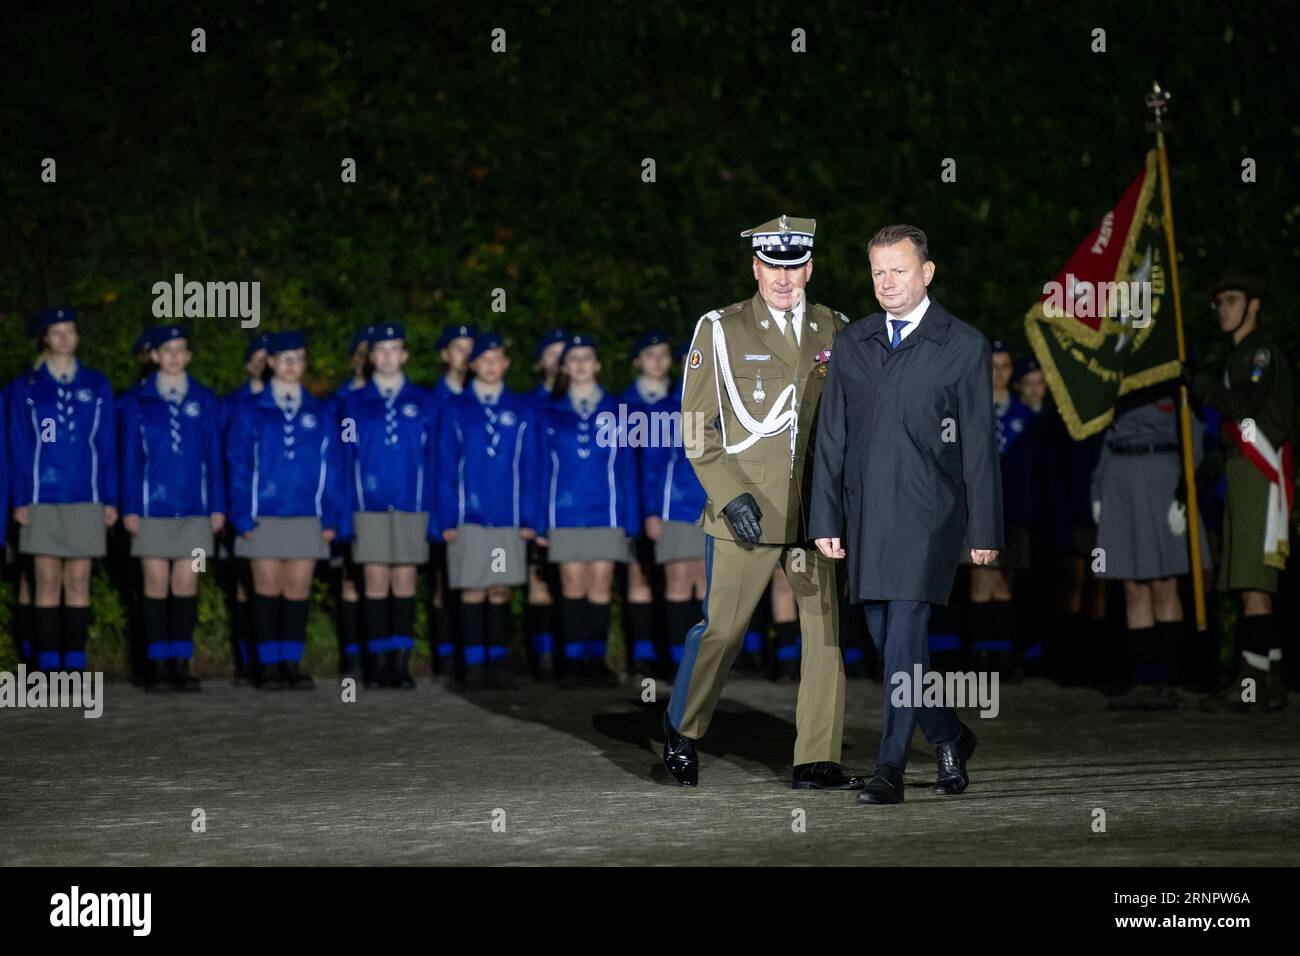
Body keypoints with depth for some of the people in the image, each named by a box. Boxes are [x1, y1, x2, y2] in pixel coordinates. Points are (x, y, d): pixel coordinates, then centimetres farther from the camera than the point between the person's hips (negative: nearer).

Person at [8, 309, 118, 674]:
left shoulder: (96, 385, 8)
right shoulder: (26, 388, 5)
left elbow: (108, 445, 7)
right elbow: (18, 448, 3)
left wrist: (111, 500, 2)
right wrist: (20, 500, -4)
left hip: (85, 499, 1)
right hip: (43, 499, -1)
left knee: (79, 582, 1)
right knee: (48, 582, -2)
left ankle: (75, 665, 4)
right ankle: (48, 666, 0)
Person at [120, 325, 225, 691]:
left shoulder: (203, 400, 8)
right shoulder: (139, 400, 5)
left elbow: (214, 455, 7)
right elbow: (130, 456, 4)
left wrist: (217, 506, 1)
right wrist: (130, 507, -3)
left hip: (193, 507, 1)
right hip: (153, 506, -1)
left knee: (186, 584, -1)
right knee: (156, 583, -1)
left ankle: (181, 664, 3)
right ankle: (157, 664, 3)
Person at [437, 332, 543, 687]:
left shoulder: (522, 410, 8)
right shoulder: (455, 410, 4)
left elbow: (531, 467, 7)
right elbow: (445, 468, 2)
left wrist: (530, 518, -1)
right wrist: (448, 519, -5)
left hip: (508, 518, 1)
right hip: (469, 517, -1)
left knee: (500, 591, 4)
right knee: (473, 591, -1)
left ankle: (498, 663, 9)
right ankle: (474, 664, 4)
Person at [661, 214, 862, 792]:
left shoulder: (835, 331, 10)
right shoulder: (720, 331, 1)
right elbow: (696, 425, -1)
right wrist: (731, 496, -12)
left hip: (818, 510, 3)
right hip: (744, 511, -3)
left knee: (827, 628, -3)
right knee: (721, 629, 2)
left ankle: (817, 761, 2)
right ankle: (682, 732, 25)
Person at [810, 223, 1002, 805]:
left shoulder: (963, 347, 1)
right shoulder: (851, 344, 12)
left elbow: (979, 445, 0)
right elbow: (831, 437, 12)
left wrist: (984, 531, -3)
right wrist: (826, 519, 5)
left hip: (928, 515, -4)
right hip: (865, 512, 4)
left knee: (904, 638, -12)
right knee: (888, 643, 7)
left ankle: (890, 770, -10)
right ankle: (949, 738, 27)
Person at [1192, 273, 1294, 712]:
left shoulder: (1263, 351, -6)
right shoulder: (1241, 355, 24)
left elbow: (1244, 403, -21)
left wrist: (1204, 386, -15)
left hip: (1262, 477, -10)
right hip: (1243, 478, 10)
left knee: (1253, 588, -15)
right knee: (1252, 589, 8)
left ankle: (1250, 685, -20)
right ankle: (1272, 684, 10)